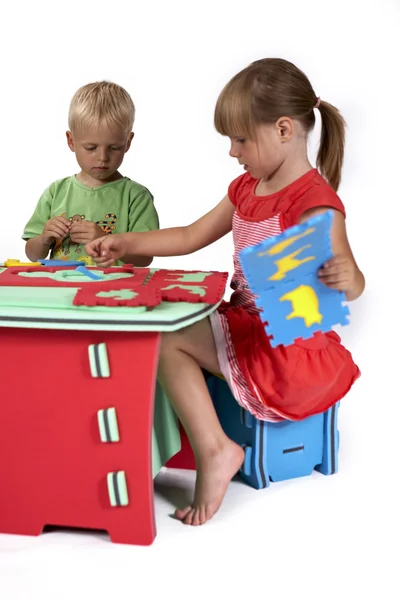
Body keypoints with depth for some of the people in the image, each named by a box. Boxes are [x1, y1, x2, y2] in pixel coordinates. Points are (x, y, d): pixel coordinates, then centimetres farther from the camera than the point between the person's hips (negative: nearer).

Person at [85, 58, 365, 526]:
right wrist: (124, 244, 12)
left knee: (166, 341, -15)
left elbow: (350, 283, -19)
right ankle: (210, 448, 4)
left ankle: (214, 450, -10)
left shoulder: (315, 201, -19)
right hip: (249, 327, 10)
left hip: (293, 345, -10)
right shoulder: (247, 188, 10)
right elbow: (192, 237, 17)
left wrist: (345, 278, -43)